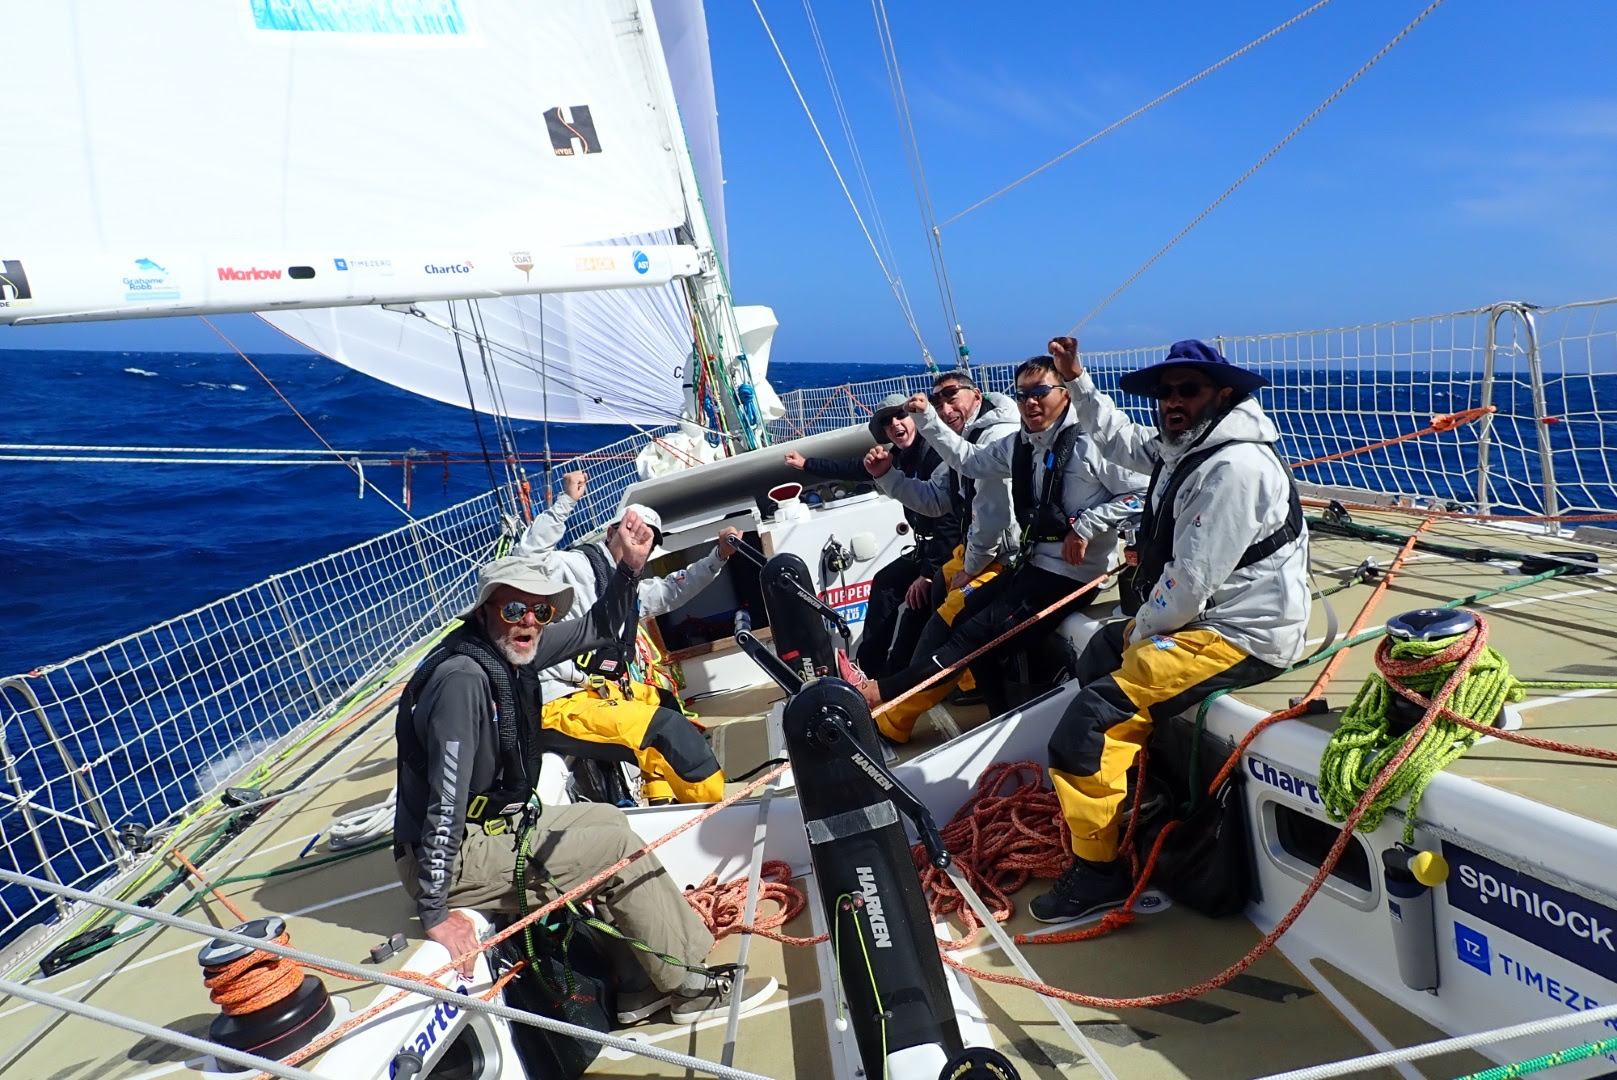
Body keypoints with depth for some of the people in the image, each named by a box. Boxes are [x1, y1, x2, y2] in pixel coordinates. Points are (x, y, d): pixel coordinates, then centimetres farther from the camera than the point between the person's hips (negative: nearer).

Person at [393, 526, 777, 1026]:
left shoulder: (511, 647, 0)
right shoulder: (463, 678, -28)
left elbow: (595, 629, 11)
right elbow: (446, 800, -30)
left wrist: (629, 567, -3)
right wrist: (435, 912, -28)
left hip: (495, 824, 10)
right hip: (453, 855, -10)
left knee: (607, 818, 13)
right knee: (618, 847, -10)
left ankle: (640, 986, 15)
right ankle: (690, 988, 7)